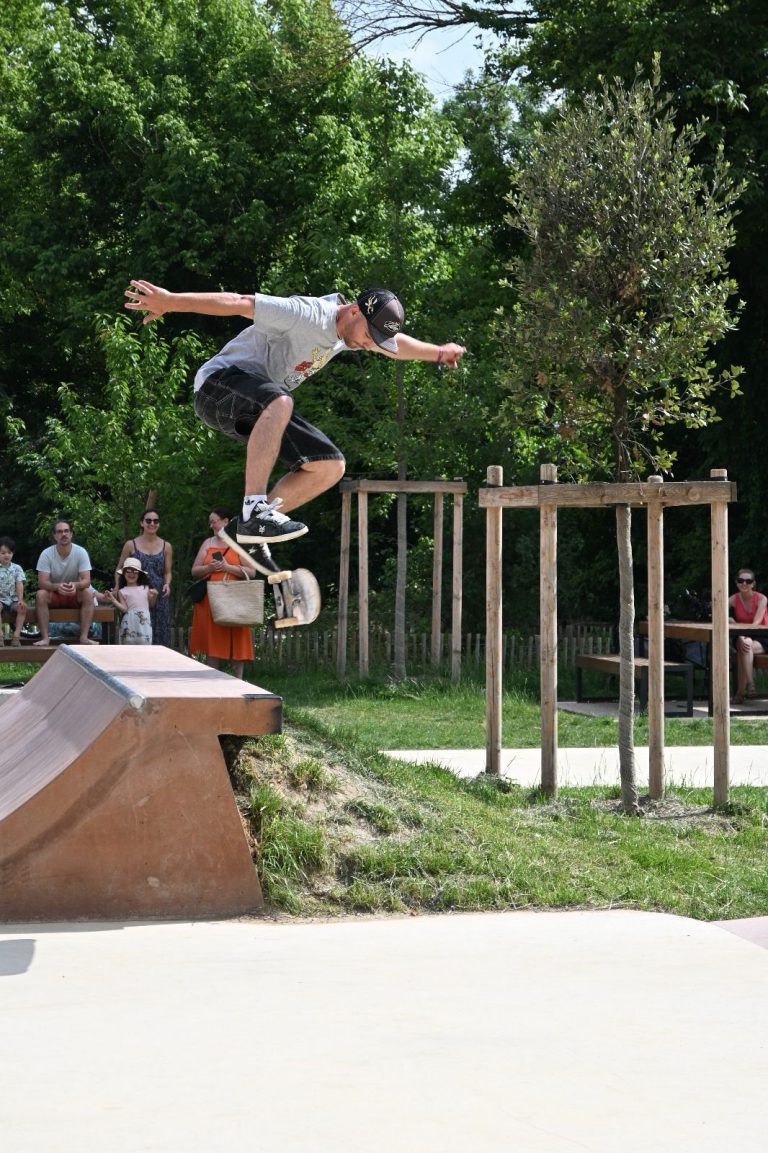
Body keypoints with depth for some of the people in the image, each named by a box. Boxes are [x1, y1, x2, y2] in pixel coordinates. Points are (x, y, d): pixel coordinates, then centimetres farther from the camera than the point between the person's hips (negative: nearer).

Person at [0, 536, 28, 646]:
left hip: (13, 600, 2)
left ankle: (16, 635, -24)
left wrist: (20, 600, -16)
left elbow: (19, 585, -3)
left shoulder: (17, 568, 5)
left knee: (22, 607, -28)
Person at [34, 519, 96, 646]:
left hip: (75, 595, 0)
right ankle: (45, 637, -29)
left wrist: (75, 585, -44)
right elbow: (42, 582, -21)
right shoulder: (46, 554, -15)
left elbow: (86, 581, -20)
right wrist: (57, 586, -43)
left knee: (88, 593, -30)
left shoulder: (81, 552, -14)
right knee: (40, 594, -31)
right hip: (53, 595, 0)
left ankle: (84, 637, -29)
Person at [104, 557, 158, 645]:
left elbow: (150, 605, 15)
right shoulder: (122, 591, 4)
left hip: (144, 622, 1)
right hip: (130, 622, -1)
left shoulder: (145, 588, 10)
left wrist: (154, 596, -3)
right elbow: (124, 608, -4)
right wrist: (113, 599, -13)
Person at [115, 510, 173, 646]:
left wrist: (167, 584, -8)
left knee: (159, 635, -1)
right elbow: (119, 570, 10)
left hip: (159, 597, 2)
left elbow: (168, 572, 13)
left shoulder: (166, 546, 9)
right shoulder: (131, 545, 5)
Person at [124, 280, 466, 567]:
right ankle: (254, 511, -41)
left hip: (262, 407, 9)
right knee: (278, 400, -41)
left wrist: (439, 353, 36)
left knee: (330, 466, -3)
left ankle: (247, 531, -3)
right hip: (219, 384, -9)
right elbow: (238, 303, -26)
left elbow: (396, 344, 28)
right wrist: (171, 301, -30)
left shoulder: (353, 329, 7)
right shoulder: (308, 315, -22)